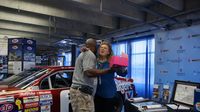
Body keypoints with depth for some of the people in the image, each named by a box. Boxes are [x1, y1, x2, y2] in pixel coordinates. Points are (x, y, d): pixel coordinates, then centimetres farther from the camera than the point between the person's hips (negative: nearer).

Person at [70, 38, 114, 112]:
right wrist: (108, 70, -22)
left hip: (79, 90, 10)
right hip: (82, 92, -10)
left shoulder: (83, 54, 23)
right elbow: (89, 72, -23)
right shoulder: (90, 54, -8)